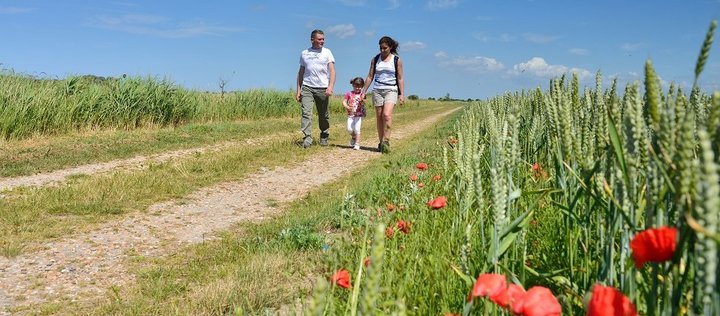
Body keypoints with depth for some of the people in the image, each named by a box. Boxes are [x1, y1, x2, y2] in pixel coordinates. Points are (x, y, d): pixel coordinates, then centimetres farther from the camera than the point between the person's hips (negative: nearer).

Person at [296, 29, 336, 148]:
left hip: (322, 88, -1)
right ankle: (307, 138, -19)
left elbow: (332, 71, -2)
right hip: (307, 88, 1)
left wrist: (330, 87, -17)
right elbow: (301, 72, 17)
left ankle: (324, 137, 22)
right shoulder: (304, 53, 11)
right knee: (306, 112, -14)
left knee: (323, 115, 6)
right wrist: (298, 89, 11)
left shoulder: (327, 52, 5)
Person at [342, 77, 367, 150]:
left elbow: (363, 104, -12)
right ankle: (353, 137, 28)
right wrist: (347, 107, -16)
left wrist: (361, 101, -34)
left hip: (359, 115, -2)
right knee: (349, 129, -5)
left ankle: (357, 144, -1)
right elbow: (344, 102, 3)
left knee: (357, 129, -9)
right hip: (351, 114, 2)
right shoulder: (349, 94, 4)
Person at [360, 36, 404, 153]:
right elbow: (370, 77, 11)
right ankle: (380, 143, 12)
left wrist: (402, 94, -5)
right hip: (377, 90, 3)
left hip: (391, 90, -3)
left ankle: (386, 141, -21)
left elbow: (400, 78, 2)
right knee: (379, 118, 4)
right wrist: (363, 92, 8)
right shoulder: (375, 59, 8)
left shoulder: (397, 60, 2)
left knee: (387, 115, -22)